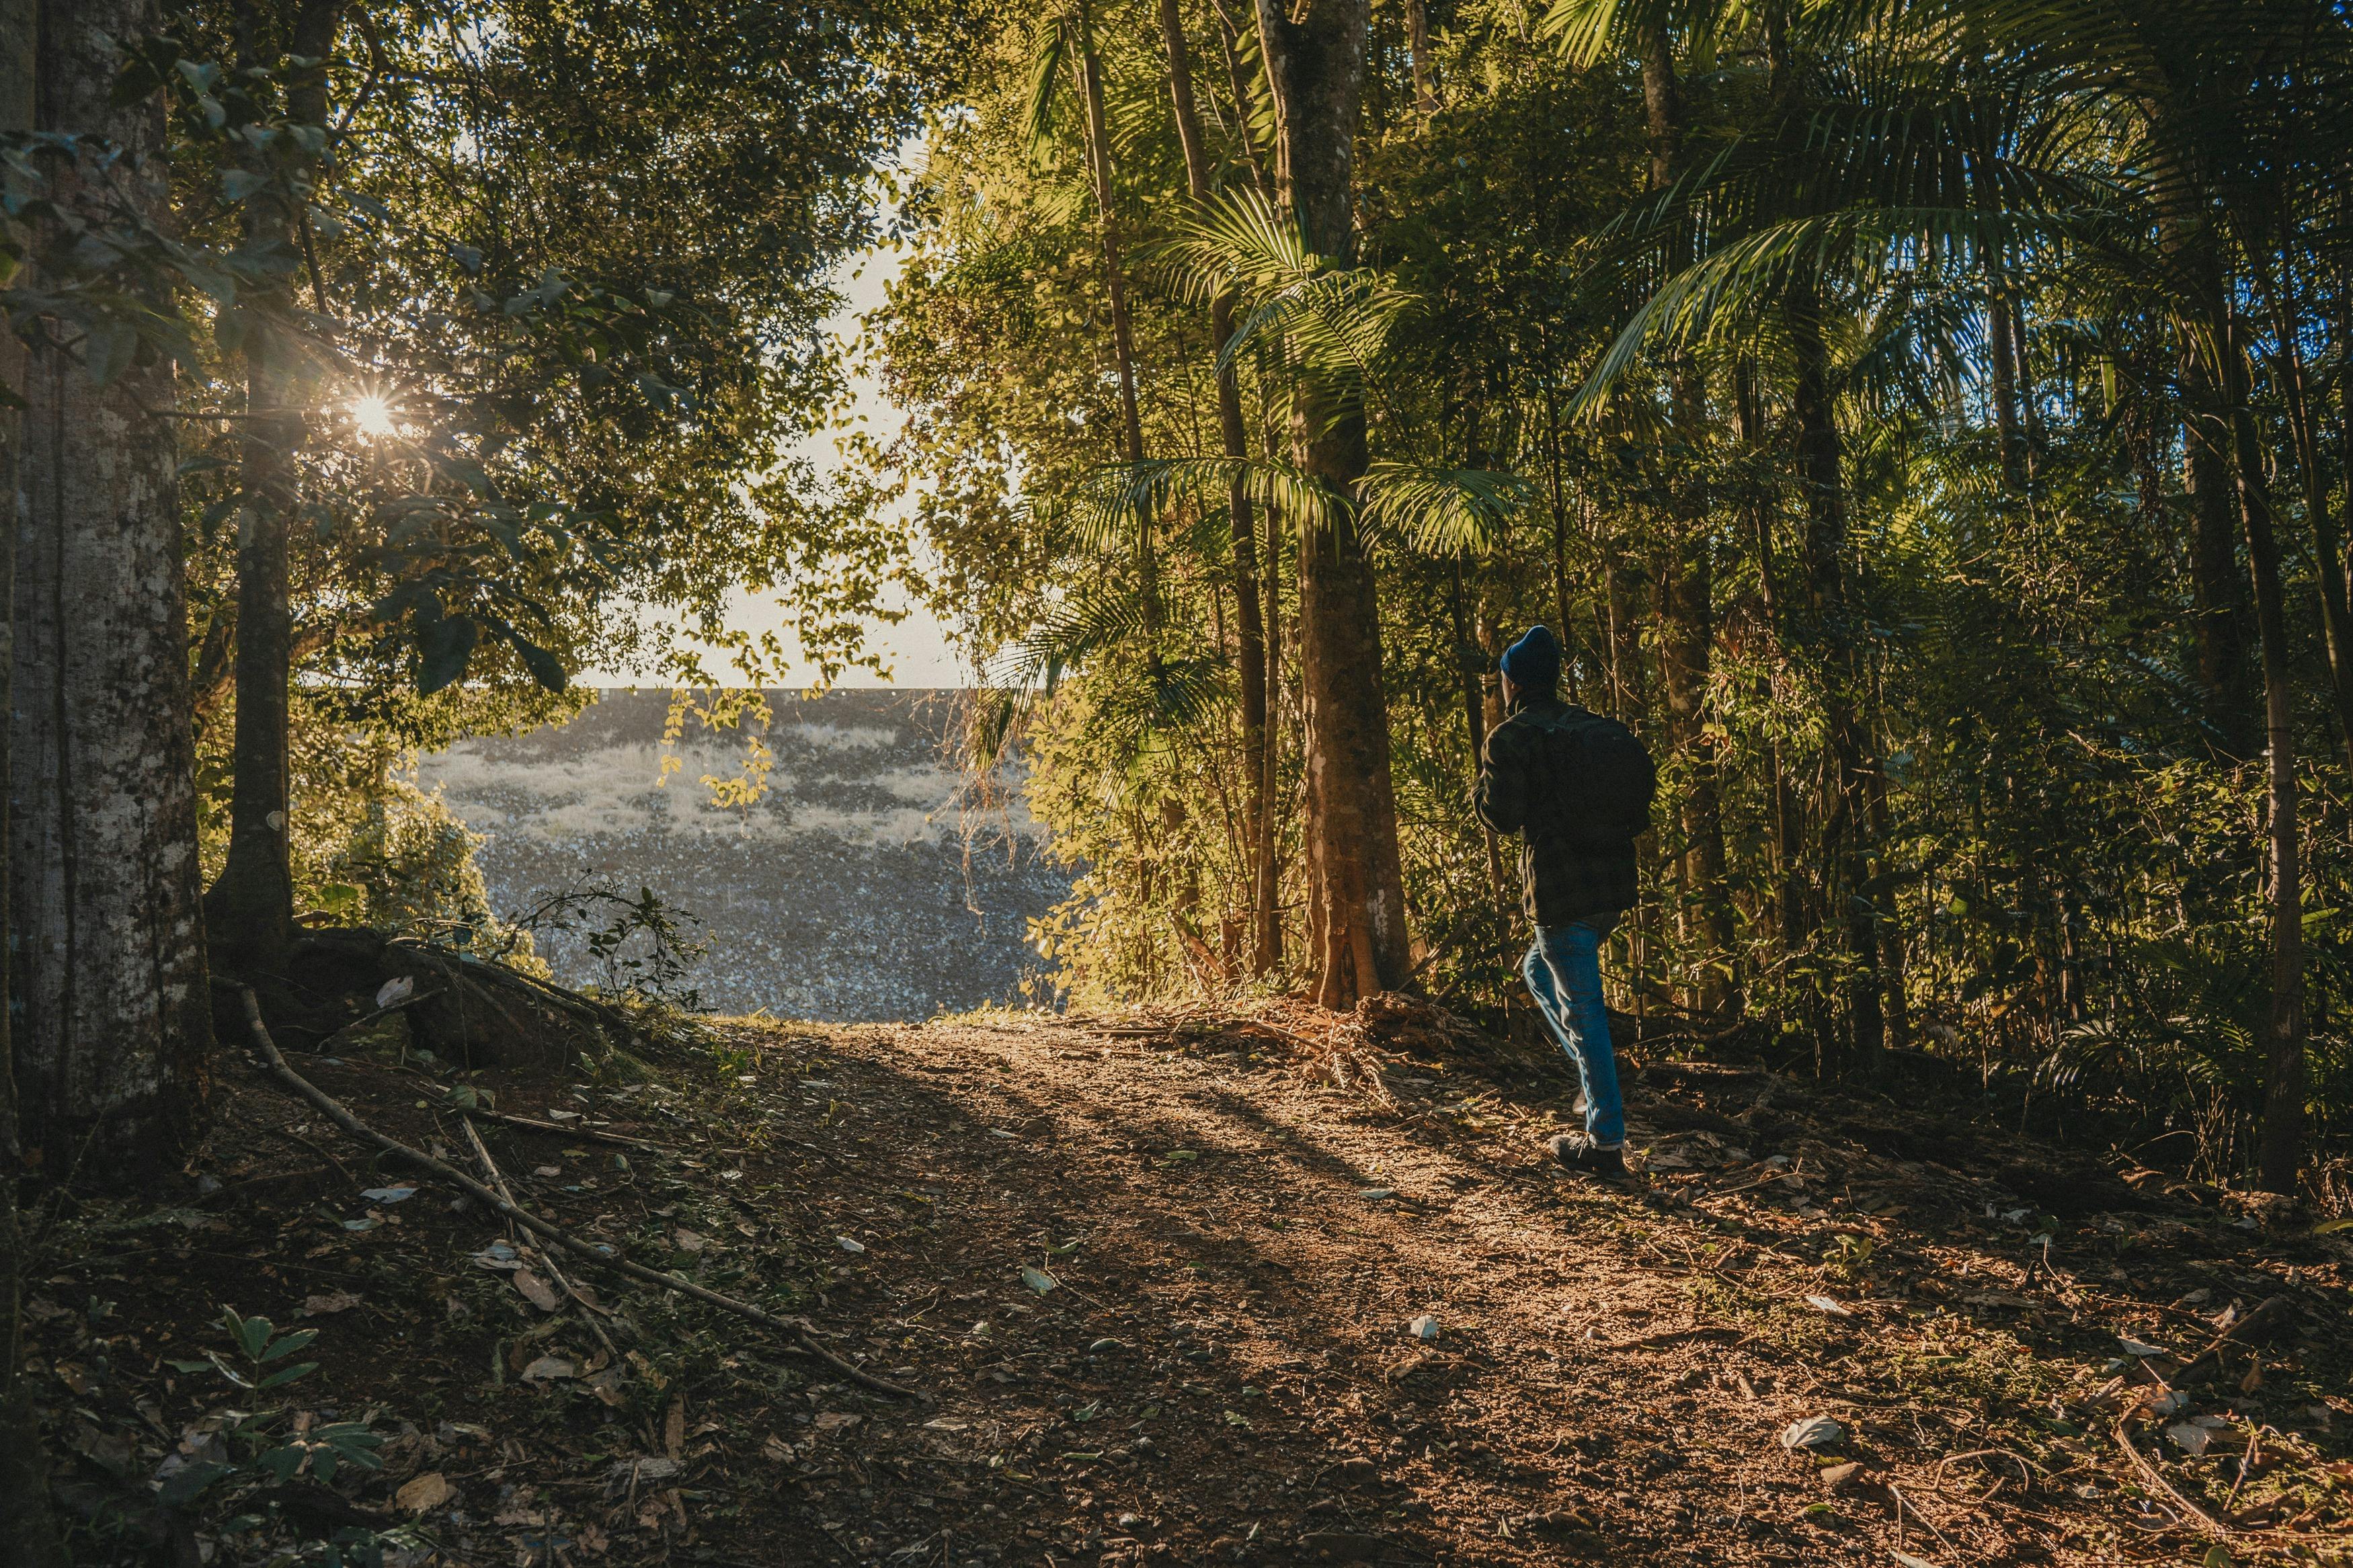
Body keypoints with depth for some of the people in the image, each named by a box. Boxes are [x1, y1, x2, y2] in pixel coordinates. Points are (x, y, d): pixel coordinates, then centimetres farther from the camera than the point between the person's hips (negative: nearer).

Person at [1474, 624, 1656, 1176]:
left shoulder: (1509, 739, -9)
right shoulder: (1598, 728, 11)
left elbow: (1501, 815, -11)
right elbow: (1644, 785, 11)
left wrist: (1486, 778, 7)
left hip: (1561, 892, -7)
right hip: (1614, 883, 7)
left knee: (1583, 1009, -1)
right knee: (1539, 970, 27)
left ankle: (1608, 1142, 5)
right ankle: (1597, 1078, 21)